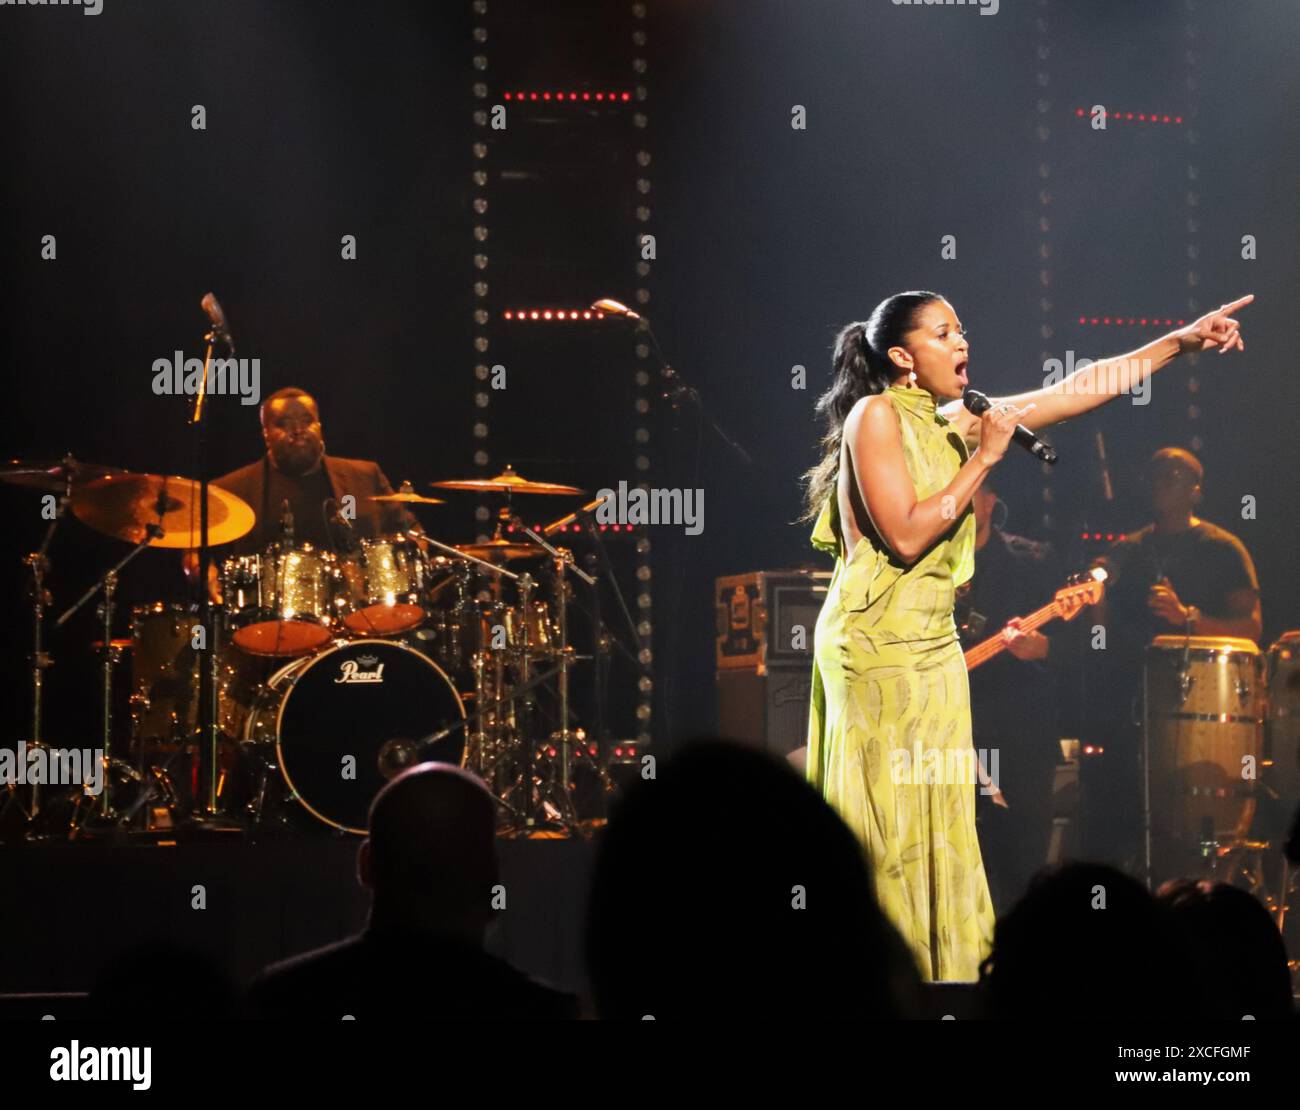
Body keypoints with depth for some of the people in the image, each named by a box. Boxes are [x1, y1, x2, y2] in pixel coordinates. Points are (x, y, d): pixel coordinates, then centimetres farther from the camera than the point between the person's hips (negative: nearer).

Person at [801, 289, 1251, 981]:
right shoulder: (876, 416, -11)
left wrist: (1179, 342, 8)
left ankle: (939, 964, 12)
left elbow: (1076, 392, 11)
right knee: (887, 826, -5)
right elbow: (906, 537, -19)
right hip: (878, 643, -8)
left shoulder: (952, 424, 10)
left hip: (933, 641, 8)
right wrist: (984, 459, -14)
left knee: (936, 818, 8)